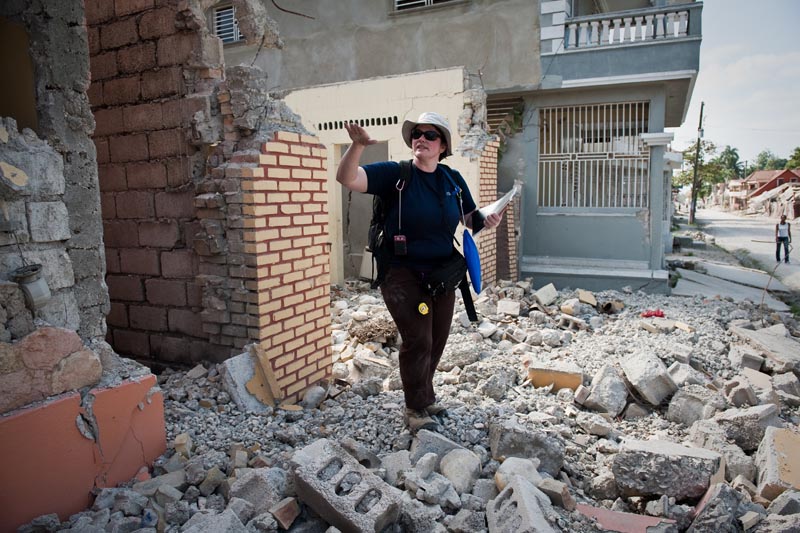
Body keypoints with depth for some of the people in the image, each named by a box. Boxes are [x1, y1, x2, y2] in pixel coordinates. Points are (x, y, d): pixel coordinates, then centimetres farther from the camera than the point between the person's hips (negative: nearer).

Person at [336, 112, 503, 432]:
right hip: (403, 274, -5)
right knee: (418, 340, -8)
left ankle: (426, 398, 38)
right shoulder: (395, 174, -10)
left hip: (442, 274, 6)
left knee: (437, 340, 15)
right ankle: (415, 410, 13)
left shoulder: (453, 180, 4)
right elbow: (347, 179, -22)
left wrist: (487, 221, -8)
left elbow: (469, 219, 15)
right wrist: (357, 146, -40)